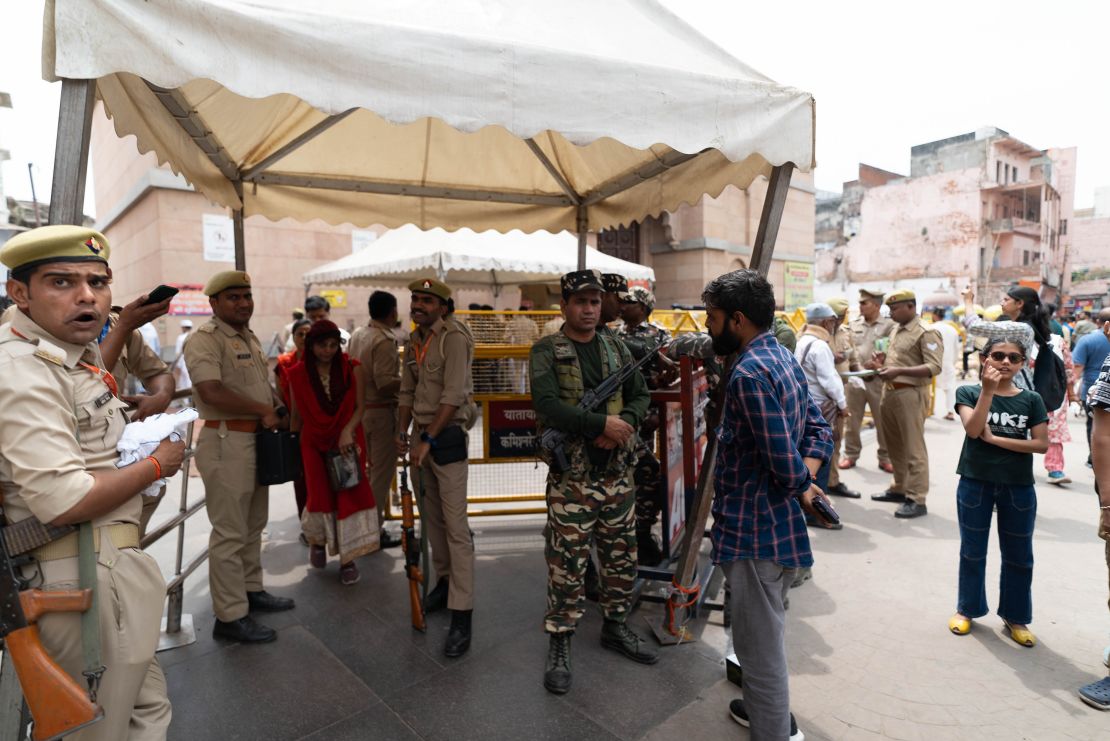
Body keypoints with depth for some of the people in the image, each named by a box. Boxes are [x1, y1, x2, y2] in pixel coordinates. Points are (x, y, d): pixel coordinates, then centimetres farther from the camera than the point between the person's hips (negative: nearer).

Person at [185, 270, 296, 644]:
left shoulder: (250, 338, 16)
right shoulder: (205, 339, -13)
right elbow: (212, 392, -26)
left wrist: (279, 410, 4)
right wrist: (263, 410, -17)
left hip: (259, 439, 9)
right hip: (226, 441, -9)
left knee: (253, 524, 19)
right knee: (230, 532, -1)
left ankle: (252, 590, 34)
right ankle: (230, 616, 10)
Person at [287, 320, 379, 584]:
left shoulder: (352, 368, -7)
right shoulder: (298, 373, -3)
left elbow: (359, 407, -7)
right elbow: (297, 413, 7)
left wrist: (348, 431, -22)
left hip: (348, 441, -1)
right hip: (314, 443, 1)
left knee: (349, 495, -4)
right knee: (320, 496, 4)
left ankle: (347, 560, 10)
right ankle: (318, 540, 37)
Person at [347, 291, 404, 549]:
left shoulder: (357, 334, 7)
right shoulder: (385, 341, -18)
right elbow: (384, 383, -24)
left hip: (360, 409, 9)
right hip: (381, 411, -9)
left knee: (370, 468, 19)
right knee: (383, 471, 1)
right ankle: (375, 530, 9)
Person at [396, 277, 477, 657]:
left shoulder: (454, 339, -13)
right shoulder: (413, 342, 12)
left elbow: (453, 396, -19)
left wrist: (427, 439, -20)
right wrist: (403, 432, 8)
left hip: (448, 434, -8)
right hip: (422, 434, 8)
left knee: (455, 525, -8)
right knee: (433, 516, 16)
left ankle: (461, 615, -4)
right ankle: (445, 582, 32)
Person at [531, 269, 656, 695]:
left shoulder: (616, 347, 9)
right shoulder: (546, 351, -6)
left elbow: (641, 395, 9)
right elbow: (547, 404, -20)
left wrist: (624, 423, -12)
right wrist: (602, 423, -23)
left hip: (617, 472, 5)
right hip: (571, 475, -5)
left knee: (622, 557, 16)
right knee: (567, 564, 2)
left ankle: (616, 626, 37)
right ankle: (559, 645, 20)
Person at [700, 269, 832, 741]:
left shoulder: (749, 373, -23)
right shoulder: (783, 358, 8)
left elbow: (785, 465, -25)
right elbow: (819, 428, 11)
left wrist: (801, 487, -4)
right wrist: (806, 482, -1)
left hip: (755, 530, -10)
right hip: (778, 524, 10)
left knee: (759, 647, 7)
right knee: (767, 638, 28)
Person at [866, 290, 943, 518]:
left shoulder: (925, 333, -10)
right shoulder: (896, 331, 15)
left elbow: (934, 367, -18)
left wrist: (899, 371, -26)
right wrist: (884, 361, 5)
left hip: (910, 394, -8)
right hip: (889, 392, 8)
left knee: (914, 448, -4)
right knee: (895, 445, 16)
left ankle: (917, 500, 2)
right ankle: (899, 488, 29)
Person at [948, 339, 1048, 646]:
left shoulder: (1032, 400, 0)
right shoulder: (968, 393, -5)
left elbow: (1042, 444, -6)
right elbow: (973, 429, -19)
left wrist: (994, 438, -14)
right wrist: (988, 390, -24)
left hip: (1018, 488, 2)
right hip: (975, 483, -1)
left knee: (1019, 556, 12)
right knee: (973, 551, 11)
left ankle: (1014, 616, 29)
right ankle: (967, 609, 28)